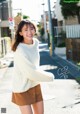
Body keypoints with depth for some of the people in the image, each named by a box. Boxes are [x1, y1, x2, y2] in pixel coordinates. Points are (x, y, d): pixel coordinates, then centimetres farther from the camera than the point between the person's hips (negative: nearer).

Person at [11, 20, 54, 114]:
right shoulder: (20, 50, -27)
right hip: (22, 88, -7)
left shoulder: (36, 42, -4)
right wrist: (50, 77, -11)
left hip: (35, 85, 7)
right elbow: (31, 73, -24)